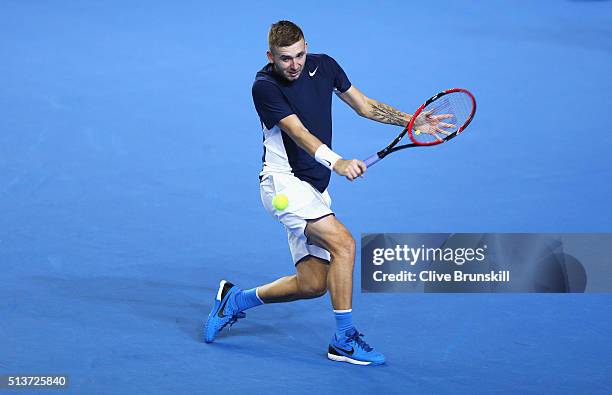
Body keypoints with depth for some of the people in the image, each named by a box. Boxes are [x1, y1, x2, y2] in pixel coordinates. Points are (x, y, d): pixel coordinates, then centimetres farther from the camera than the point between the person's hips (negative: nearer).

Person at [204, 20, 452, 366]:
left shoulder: (324, 66, 4)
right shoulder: (265, 87, -15)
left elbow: (365, 106, 15)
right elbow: (299, 133, -27)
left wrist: (413, 122, 5)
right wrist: (337, 162, -43)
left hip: (315, 190, 7)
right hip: (284, 182, -7)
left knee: (313, 283, 5)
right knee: (343, 243, -24)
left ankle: (235, 300, 24)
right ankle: (345, 340, -16)